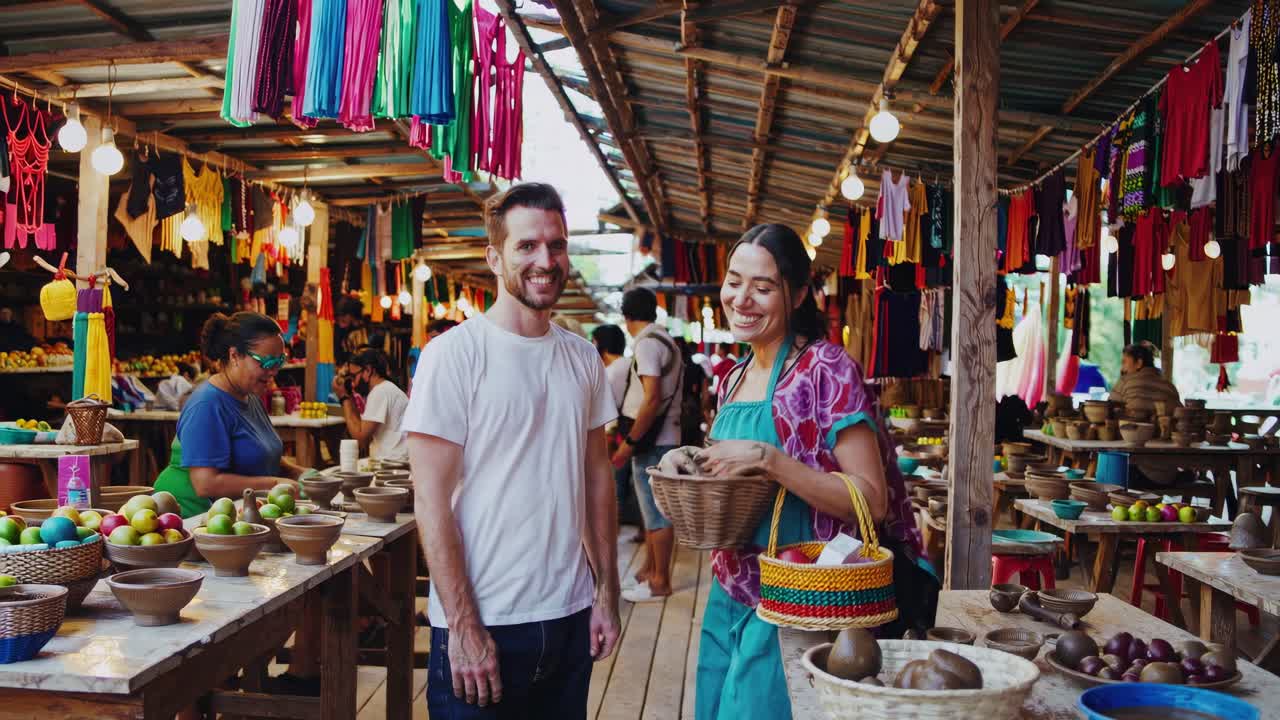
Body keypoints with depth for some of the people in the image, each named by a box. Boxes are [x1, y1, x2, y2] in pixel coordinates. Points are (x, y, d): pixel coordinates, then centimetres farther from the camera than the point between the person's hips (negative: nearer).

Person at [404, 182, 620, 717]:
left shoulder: (583, 358, 6)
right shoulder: (452, 355, -12)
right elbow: (431, 502, -13)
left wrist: (607, 591, 8)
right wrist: (465, 627, -15)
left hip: (570, 615, 5)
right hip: (480, 623, -5)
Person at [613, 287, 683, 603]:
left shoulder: (647, 343, -14)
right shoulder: (665, 340, 16)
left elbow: (652, 398, -23)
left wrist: (630, 442, -19)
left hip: (651, 442, -10)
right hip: (662, 438, 10)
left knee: (656, 512, -3)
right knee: (654, 509, 16)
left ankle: (660, 581, 3)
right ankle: (649, 571, 26)